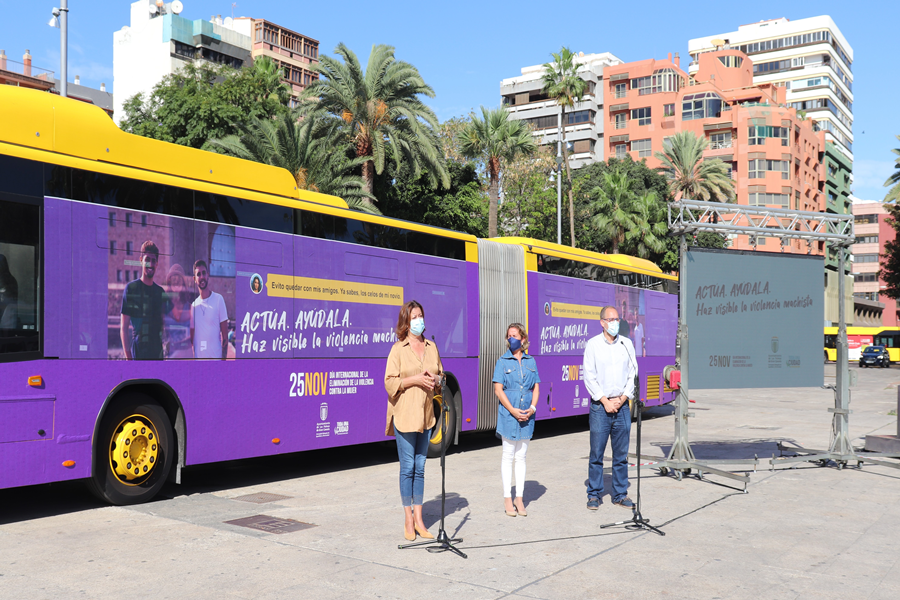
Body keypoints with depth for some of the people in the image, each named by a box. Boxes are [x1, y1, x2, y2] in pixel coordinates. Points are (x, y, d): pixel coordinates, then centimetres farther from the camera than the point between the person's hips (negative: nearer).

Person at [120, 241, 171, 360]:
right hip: (139, 351, -5)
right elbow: (124, 327, -4)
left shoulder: (160, 291, 13)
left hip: (157, 351, 5)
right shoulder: (131, 288, -2)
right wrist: (128, 356, -10)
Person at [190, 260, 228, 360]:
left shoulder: (219, 299, -1)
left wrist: (223, 358, -8)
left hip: (216, 357, -4)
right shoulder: (193, 305, 10)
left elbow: (225, 336, -2)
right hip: (198, 357, 4)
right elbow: (191, 338, 16)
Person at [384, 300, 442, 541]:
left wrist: (436, 380, -4)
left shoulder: (432, 347, 10)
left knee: (420, 467, 10)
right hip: (404, 415, -5)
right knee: (407, 468, 0)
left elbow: (441, 375, 19)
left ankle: (419, 519, 17)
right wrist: (415, 379, -18)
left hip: (426, 414, 5)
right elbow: (390, 382, -8)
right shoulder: (398, 349, -5)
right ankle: (408, 520, 10)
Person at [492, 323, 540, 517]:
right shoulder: (502, 362, 0)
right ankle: (507, 498, 11)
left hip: (526, 415, 3)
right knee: (508, 456, 3)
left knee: (521, 456, 8)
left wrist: (532, 408, -8)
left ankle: (519, 498, 15)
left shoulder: (531, 361, 9)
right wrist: (513, 410, -15)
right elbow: (498, 389, -6)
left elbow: (536, 388, 9)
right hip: (508, 414, -3)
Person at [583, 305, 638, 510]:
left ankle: (620, 495, 16)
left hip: (622, 405, 3)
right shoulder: (593, 344, 0)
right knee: (596, 453, -1)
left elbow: (633, 373, 7)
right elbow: (589, 376, -3)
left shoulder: (626, 344, 8)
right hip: (600, 406, -3)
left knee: (621, 454, 7)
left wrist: (622, 399, -4)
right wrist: (605, 401, -9)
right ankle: (594, 495, 9)